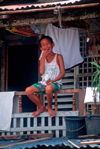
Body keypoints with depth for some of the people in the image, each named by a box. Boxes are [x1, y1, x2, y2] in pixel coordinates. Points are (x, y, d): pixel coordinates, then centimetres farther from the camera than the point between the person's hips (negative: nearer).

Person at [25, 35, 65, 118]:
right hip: (43, 82, 5)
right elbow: (41, 72, -6)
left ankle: (49, 107, -12)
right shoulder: (43, 58, 12)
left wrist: (53, 80, -20)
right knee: (28, 90, -17)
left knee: (48, 88, -41)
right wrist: (43, 57, -8)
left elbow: (62, 72, -6)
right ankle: (41, 107, 2)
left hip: (55, 82, -5)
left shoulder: (58, 57, 1)